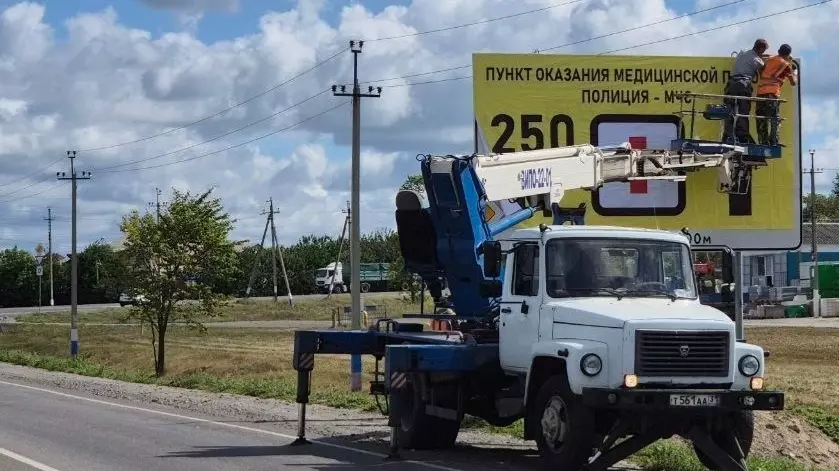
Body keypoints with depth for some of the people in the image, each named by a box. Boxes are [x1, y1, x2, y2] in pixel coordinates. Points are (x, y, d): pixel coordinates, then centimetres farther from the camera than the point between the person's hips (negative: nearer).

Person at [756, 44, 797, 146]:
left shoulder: (769, 60, 20)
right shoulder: (786, 65, 7)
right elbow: (793, 82, 13)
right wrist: (795, 72, 33)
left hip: (760, 91, 5)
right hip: (772, 92, -5)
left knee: (762, 121, 7)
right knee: (775, 120, -3)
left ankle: (763, 142, 3)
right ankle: (773, 143, -12)